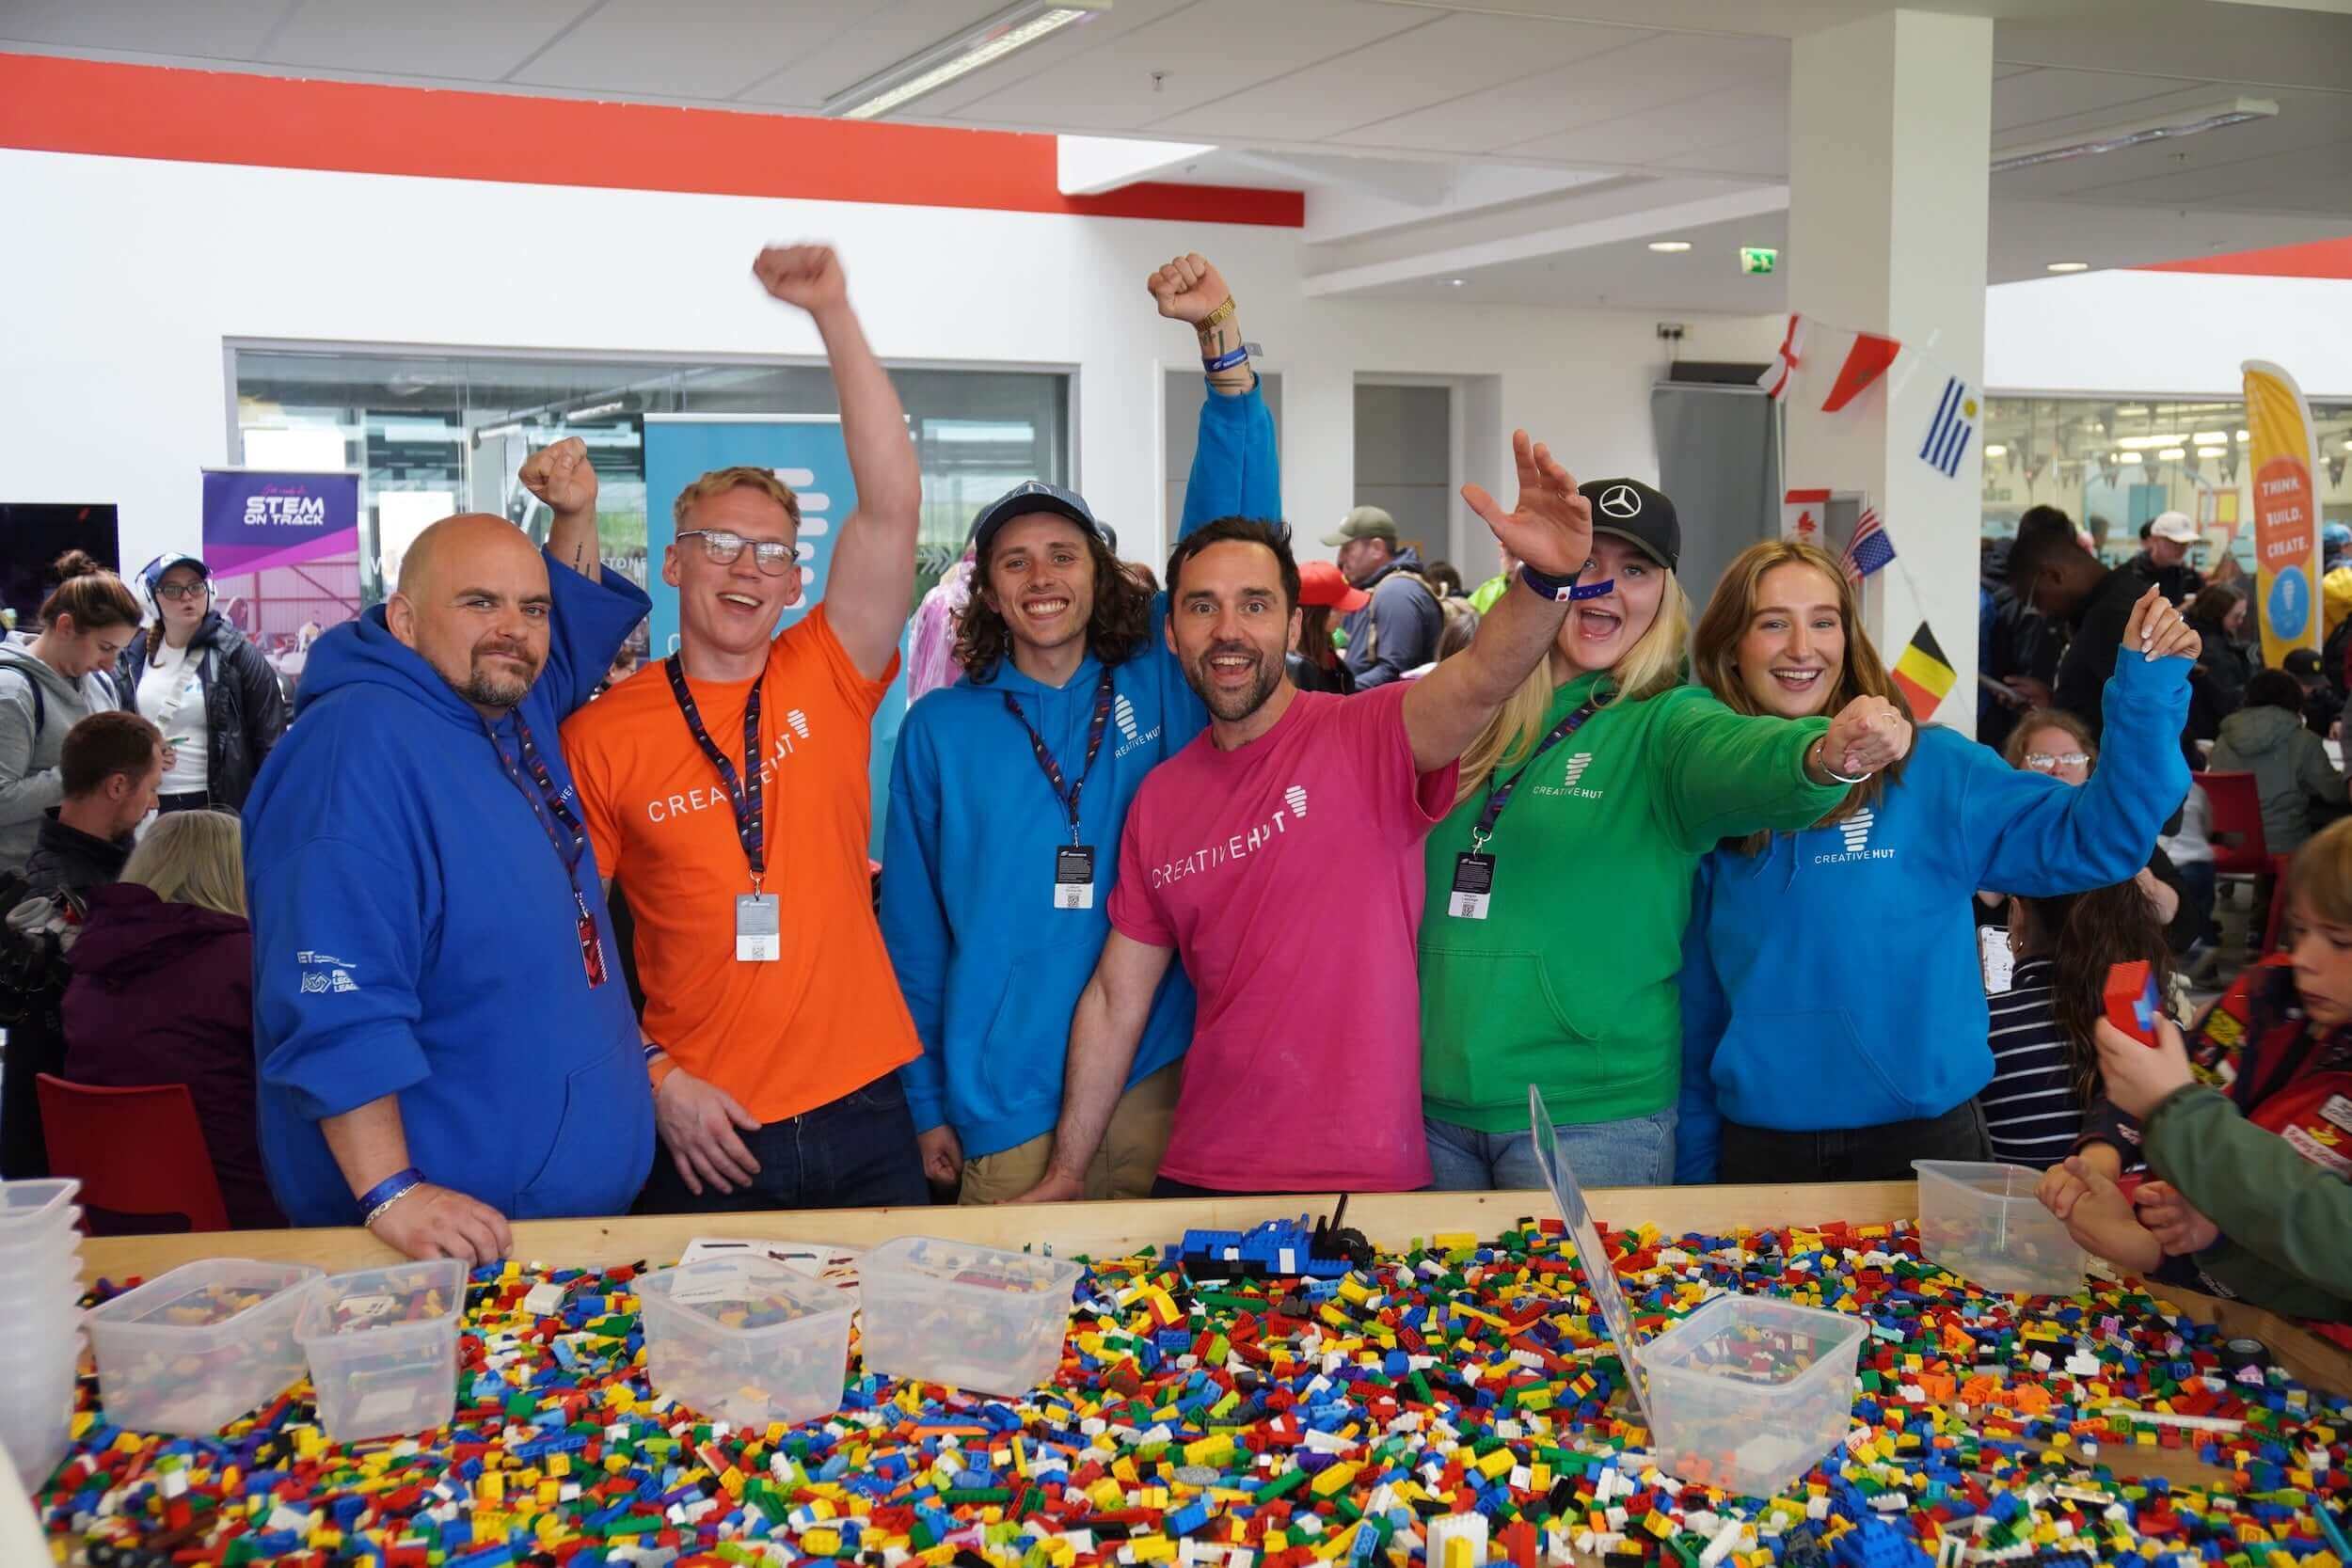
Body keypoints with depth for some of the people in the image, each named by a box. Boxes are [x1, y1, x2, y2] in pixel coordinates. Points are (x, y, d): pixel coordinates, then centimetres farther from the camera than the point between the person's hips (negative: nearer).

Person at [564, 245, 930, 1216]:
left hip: (861, 1111, 2)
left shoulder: (828, 680, 1)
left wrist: (833, 314, -15)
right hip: (705, 1134, -1)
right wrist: (656, 1077, -8)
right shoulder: (602, 735, -2)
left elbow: (892, 504, -11)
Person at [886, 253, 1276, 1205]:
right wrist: (925, 1100, 4)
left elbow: (1235, 530, -6)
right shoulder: (939, 729, 3)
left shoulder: (1161, 683, 2)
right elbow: (914, 926, 6)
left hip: (1158, 1089, 1)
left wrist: (1222, 341, -15)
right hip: (1005, 1113, 0)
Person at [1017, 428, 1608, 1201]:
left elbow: (1479, 680, -30)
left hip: (1370, 1178, -4)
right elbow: (1116, 1000, 9)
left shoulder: (1366, 738, -9)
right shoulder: (1159, 801, 5)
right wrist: (1066, 1174, 10)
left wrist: (1548, 580, -49)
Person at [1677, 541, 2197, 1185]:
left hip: (1922, 1144, -1)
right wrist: (1694, 1172, 9)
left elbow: (2096, 840, -10)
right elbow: (1697, 1006, 7)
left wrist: (2148, 687, -18)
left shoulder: (1934, 772, -5)